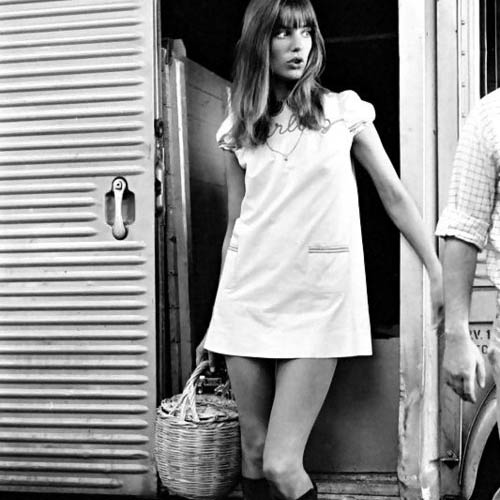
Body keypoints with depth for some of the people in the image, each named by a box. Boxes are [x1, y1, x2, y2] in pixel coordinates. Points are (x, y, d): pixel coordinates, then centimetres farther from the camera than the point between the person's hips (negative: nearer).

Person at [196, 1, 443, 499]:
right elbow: (234, 228, 13)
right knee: (253, 454, 9)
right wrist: (216, 325, 16)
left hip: (317, 303, -2)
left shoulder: (344, 111, 4)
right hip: (248, 297, 3)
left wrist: (437, 271, 7)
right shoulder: (239, 129, 8)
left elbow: (393, 194, 8)